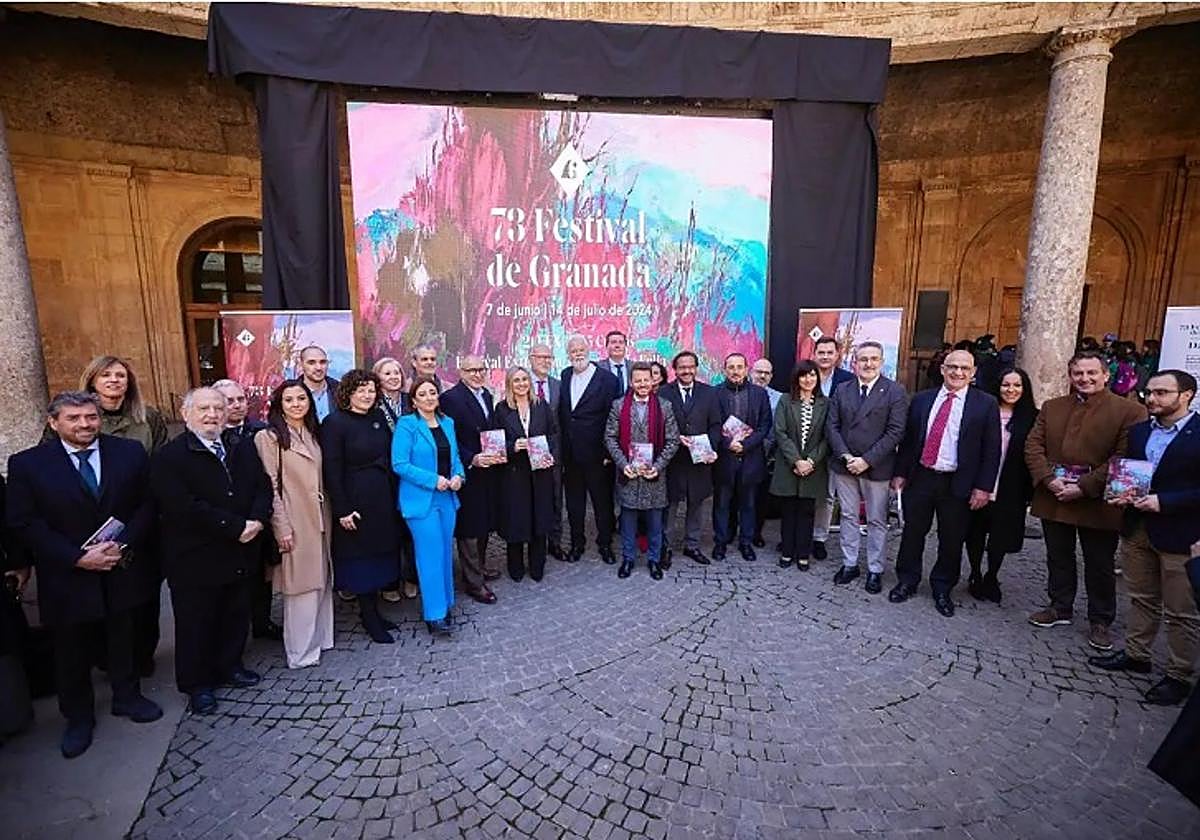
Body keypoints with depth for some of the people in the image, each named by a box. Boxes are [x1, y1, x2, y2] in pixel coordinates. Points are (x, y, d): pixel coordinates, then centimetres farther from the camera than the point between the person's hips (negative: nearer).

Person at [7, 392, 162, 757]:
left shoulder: (129, 452, -4)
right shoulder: (27, 464, -7)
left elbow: (147, 504, -3)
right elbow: (23, 523, -9)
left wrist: (124, 546, -16)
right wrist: (78, 558, -17)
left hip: (123, 570, 1)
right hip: (67, 578, -1)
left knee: (123, 641, 18)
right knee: (71, 652, 15)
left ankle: (127, 697, 39)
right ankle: (78, 717, 35)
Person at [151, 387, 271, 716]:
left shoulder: (243, 451, 7)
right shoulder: (169, 458, -12)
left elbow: (263, 487, 4)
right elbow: (184, 508, -22)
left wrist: (257, 520, -15)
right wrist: (236, 527, -22)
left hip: (241, 555, 5)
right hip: (196, 561, -5)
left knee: (237, 616, 19)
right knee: (196, 624, 11)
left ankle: (229, 666, 39)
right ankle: (197, 684, 29)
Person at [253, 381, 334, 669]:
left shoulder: (313, 434, 11)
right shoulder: (268, 437, -7)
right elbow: (270, 486, -10)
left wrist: (328, 517, 10)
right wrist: (281, 527, -14)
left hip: (319, 519, 6)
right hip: (294, 524, -6)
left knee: (321, 582, 13)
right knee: (301, 586, 0)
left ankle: (319, 637, 28)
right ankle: (300, 651, 14)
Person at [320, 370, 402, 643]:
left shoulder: (378, 418, 7)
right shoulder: (334, 423, -10)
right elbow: (332, 470, -14)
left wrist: (391, 495, 5)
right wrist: (342, 510, -16)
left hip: (382, 499, 6)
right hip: (355, 502, -6)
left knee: (379, 555, 13)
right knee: (361, 558, 5)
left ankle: (372, 611, 27)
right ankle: (369, 619, 18)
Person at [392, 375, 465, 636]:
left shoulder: (447, 423, 10)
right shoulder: (406, 425, -9)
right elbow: (399, 464, -14)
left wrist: (459, 475, -3)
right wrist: (433, 480, -18)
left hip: (447, 497, 6)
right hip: (421, 499, -6)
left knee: (445, 552, 13)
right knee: (431, 555, -3)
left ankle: (443, 603, 29)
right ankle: (434, 614, 7)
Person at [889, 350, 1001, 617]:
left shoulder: (986, 404, -2)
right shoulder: (921, 399, 5)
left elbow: (991, 449, -4)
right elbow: (908, 439, 8)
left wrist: (983, 487, -9)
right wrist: (900, 473, 5)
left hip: (957, 484, -2)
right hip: (919, 477, 2)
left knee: (951, 540, 10)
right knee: (913, 532, 11)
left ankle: (942, 588, 29)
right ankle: (907, 581, 28)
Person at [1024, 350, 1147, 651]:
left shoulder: (1129, 411, -7)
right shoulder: (1051, 407, 7)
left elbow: (1123, 459, -14)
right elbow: (1033, 446, 2)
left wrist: (1083, 488, -18)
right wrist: (1049, 480, -12)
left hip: (1097, 503, -4)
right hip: (1053, 499, 4)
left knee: (1100, 565, 10)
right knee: (1058, 558, 17)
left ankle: (1100, 621, 26)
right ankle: (1060, 607, 33)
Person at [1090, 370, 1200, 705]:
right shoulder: (1139, 431, 7)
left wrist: (1165, 501, -21)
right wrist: (1121, 493, -3)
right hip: (1137, 527, 6)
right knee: (1141, 599, 20)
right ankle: (1135, 654, 33)